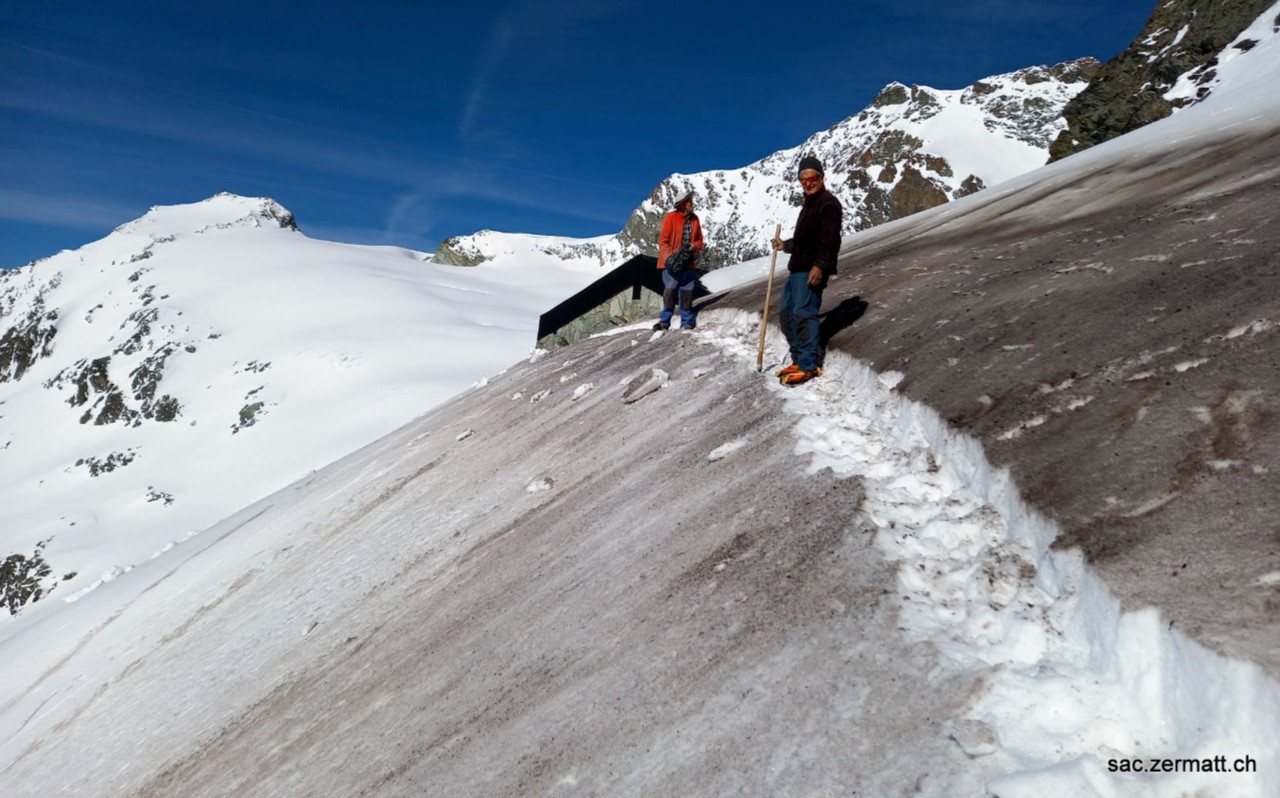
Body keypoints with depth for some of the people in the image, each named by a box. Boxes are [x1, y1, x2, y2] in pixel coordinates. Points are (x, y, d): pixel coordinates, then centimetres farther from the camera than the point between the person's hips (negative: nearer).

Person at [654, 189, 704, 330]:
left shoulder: (694, 219, 9)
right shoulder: (671, 217, -5)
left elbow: (699, 239, 17)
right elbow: (663, 240, -6)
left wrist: (694, 246, -6)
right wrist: (669, 257, -17)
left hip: (689, 262, 4)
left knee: (687, 292, 5)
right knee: (670, 291, -4)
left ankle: (687, 322, 11)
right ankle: (664, 321, 3)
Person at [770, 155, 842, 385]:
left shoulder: (829, 203, -6)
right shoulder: (809, 204, 24)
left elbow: (829, 239, -18)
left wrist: (820, 265, -28)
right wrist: (785, 245, 34)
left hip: (812, 270, -10)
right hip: (797, 268, 10)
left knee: (803, 313, -16)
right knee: (785, 312, 8)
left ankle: (808, 366, -13)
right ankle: (800, 360, 13)